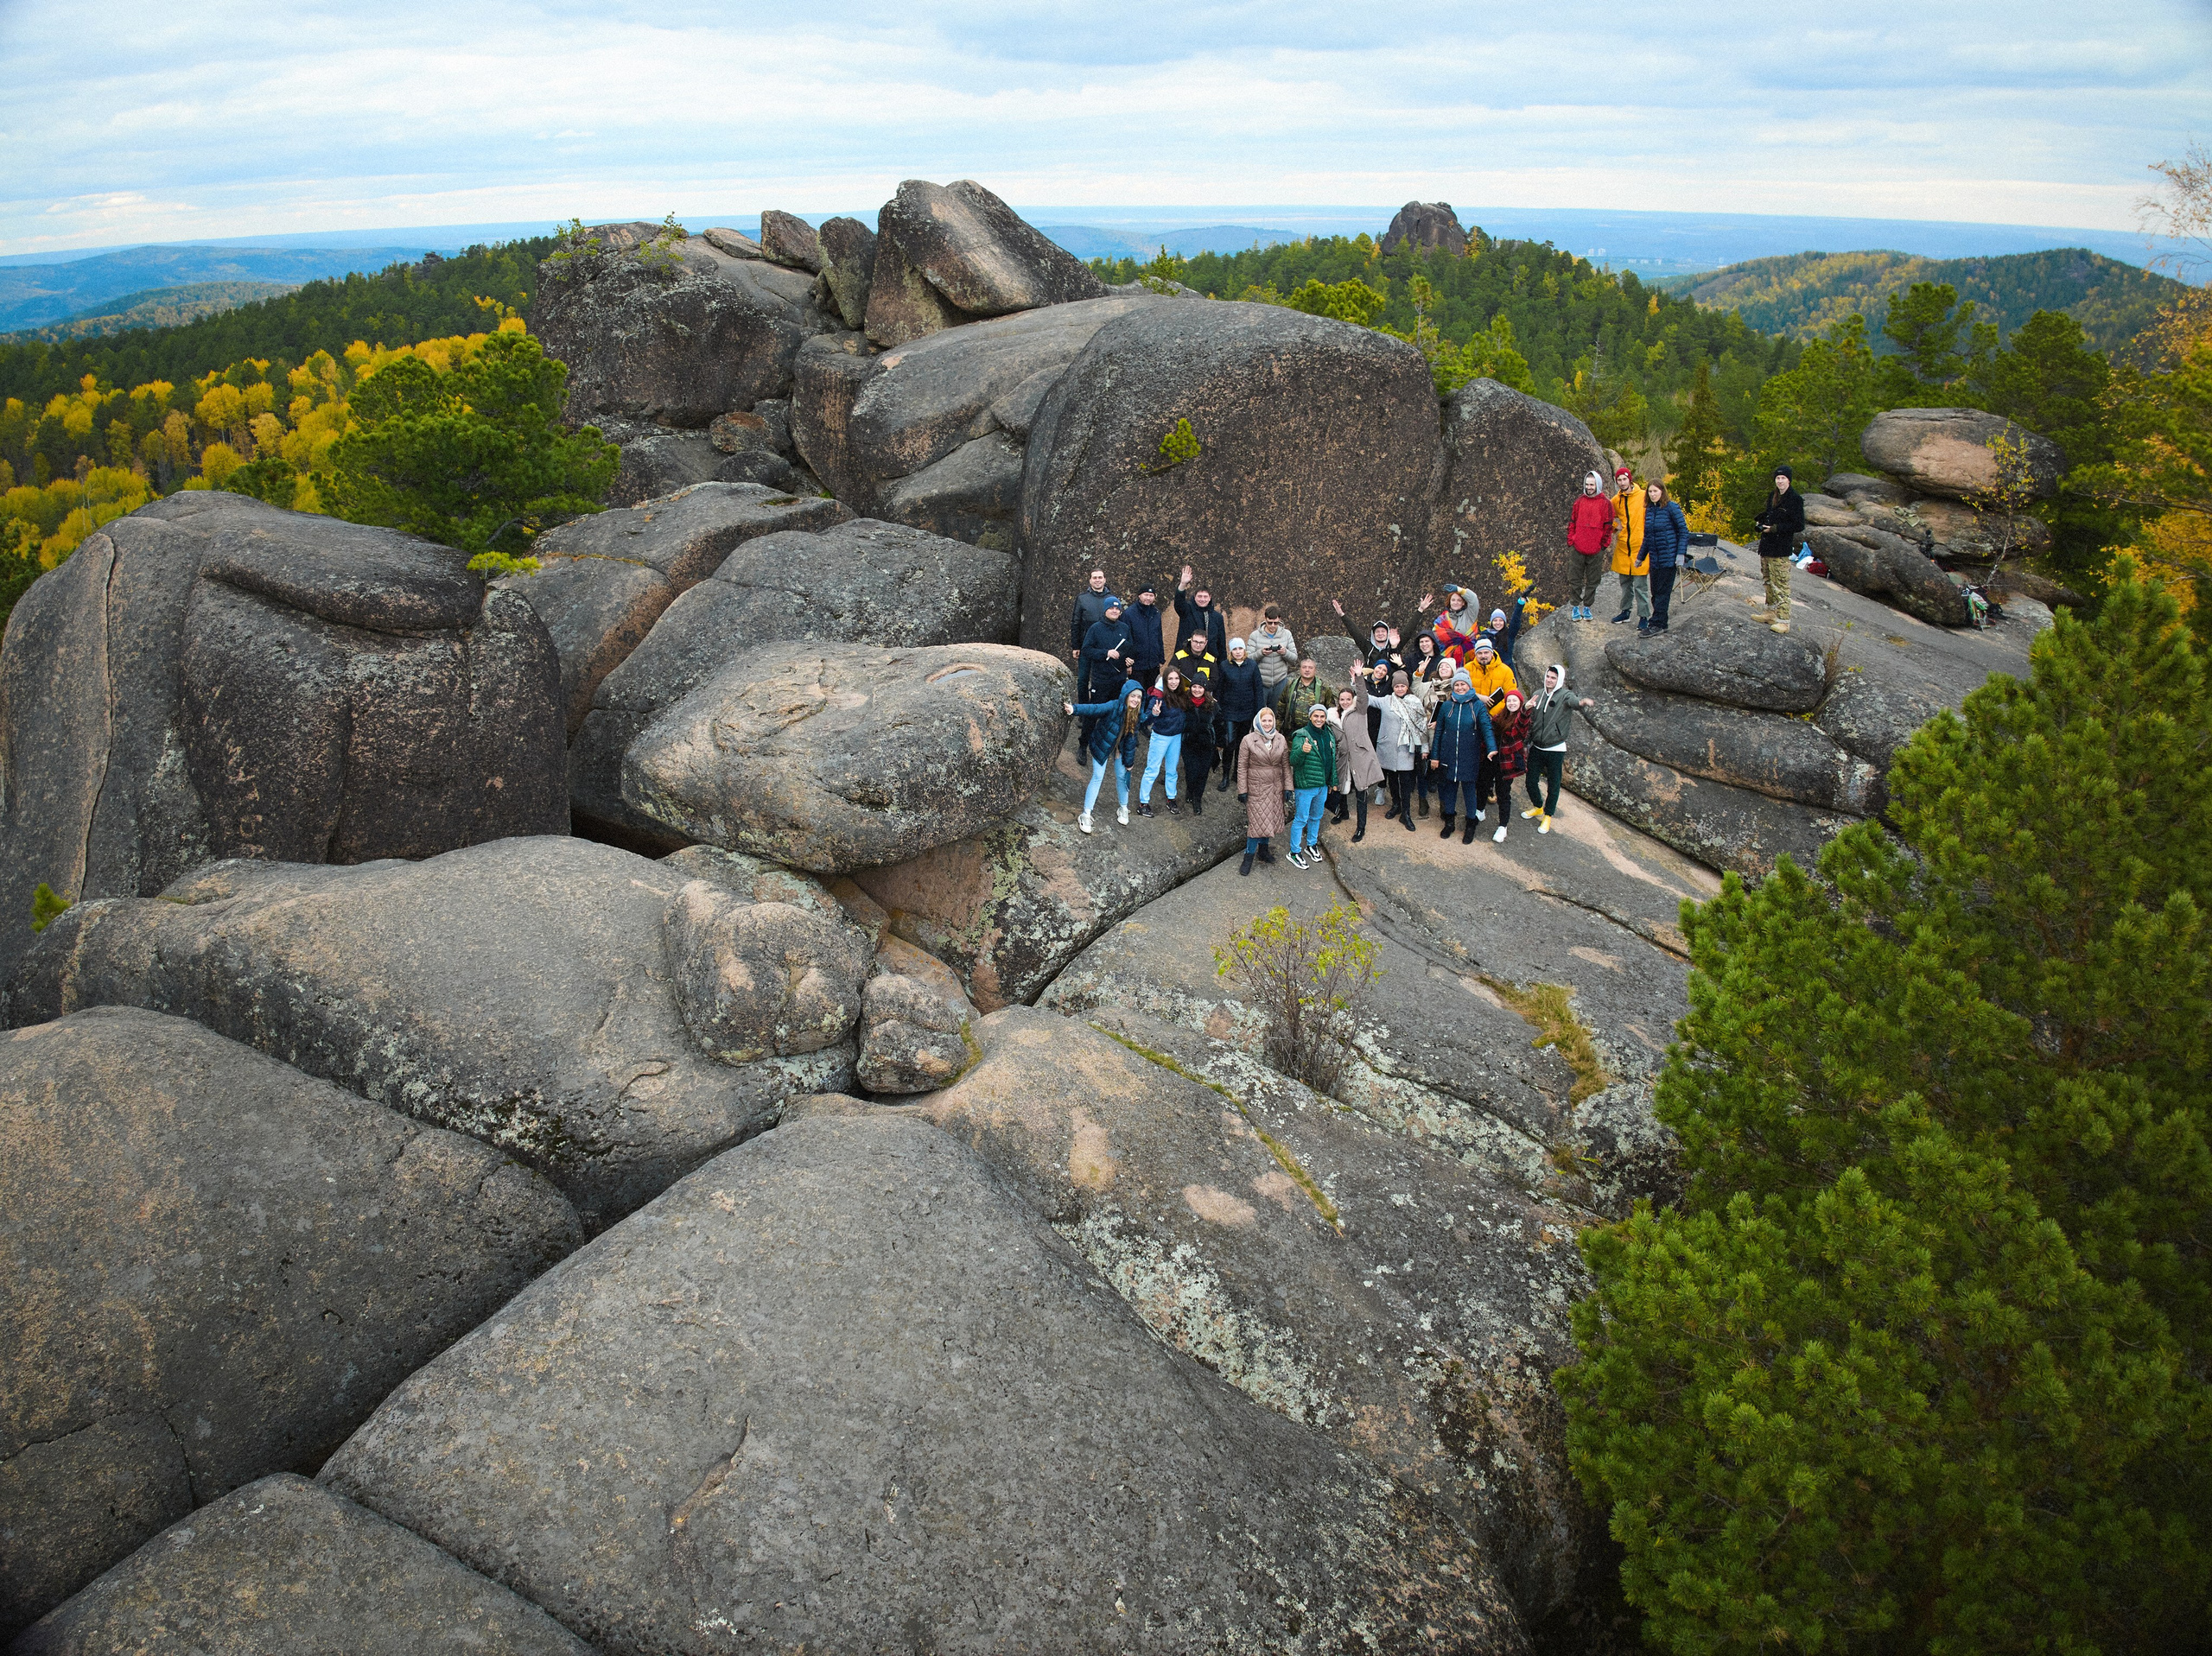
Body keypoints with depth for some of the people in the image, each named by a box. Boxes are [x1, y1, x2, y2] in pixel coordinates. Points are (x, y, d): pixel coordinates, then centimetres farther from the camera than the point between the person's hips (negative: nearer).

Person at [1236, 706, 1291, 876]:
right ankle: (1249, 855, 7)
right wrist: (1242, 790, -7)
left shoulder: (1281, 740, 4)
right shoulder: (1248, 741, -7)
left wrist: (1287, 787, 4)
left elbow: (1286, 765, 7)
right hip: (1256, 788, -4)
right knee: (1256, 821, -5)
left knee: (1270, 820, 10)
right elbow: (1242, 767, -5)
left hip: (1275, 788, 4)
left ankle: (1263, 849, 29)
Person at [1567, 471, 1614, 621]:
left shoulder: (1605, 503, 0)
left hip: (1596, 550, -1)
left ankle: (1587, 606, 15)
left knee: (1592, 580, 6)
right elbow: (1572, 522, 10)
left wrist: (1604, 543, -2)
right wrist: (1571, 540, 3)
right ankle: (1576, 606, 13)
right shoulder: (1579, 501, 6)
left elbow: (1608, 526, 2)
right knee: (1577, 578, 6)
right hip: (1578, 548, 2)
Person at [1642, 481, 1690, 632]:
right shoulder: (1649, 509, 10)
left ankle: (1657, 624, 0)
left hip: (1669, 557, -7)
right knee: (1655, 591, 9)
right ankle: (1661, 623, 18)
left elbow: (1684, 531, -9)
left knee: (1662, 592, -3)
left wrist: (1681, 554, -17)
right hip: (1654, 558, 7)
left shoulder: (1671, 507, -9)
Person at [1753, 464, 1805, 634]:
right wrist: (1762, 523, 5)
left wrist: (1776, 528, -17)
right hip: (1767, 545, 8)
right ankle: (1770, 612, 26)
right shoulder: (1772, 497, 13)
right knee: (1768, 581, 15)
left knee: (1780, 583, -11)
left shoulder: (1795, 499, -9)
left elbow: (1799, 526, -11)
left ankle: (1783, 620, -12)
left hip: (1781, 549, -8)